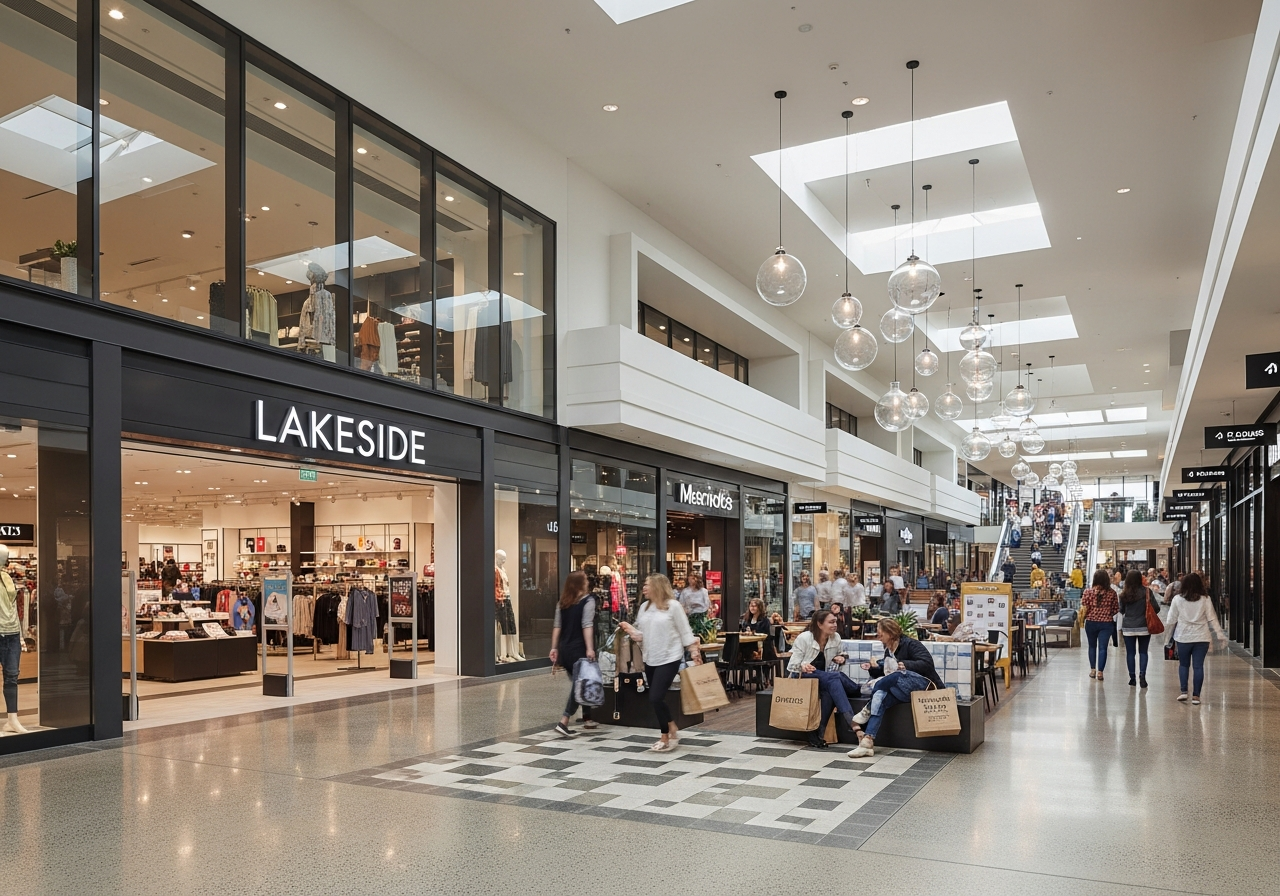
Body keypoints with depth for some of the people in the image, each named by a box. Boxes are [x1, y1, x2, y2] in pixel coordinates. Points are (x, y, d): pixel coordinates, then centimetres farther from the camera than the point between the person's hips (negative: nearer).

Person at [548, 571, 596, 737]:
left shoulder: (562, 602, 10)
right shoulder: (587, 600, -7)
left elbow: (557, 626, 9)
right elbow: (587, 626, -17)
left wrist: (554, 648, 12)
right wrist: (590, 648, -21)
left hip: (565, 649, 7)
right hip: (579, 649, -6)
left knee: (578, 683, 18)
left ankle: (587, 719, 28)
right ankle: (564, 722, -16)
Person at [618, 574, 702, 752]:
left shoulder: (673, 605, -9)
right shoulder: (644, 607, 9)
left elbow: (685, 631, -6)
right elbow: (641, 634, 10)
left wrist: (694, 652, -10)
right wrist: (629, 629, -8)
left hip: (669, 659, -7)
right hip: (650, 660, 7)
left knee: (656, 698, -13)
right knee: (656, 699, 11)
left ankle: (665, 737, 3)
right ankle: (672, 731, 27)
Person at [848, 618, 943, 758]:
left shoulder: (910, 644, -5)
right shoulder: (888, 651, 18)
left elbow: (927, 663, -16)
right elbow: (887, 673, 25)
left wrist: (906, 665, -28)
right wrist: (873, 668, 7)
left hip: (923, 683, -6)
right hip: (905, 690, 6)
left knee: (896, 677, -36)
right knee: (881, 696, -26)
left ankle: (868, 710, -20)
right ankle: (868, 741, -39)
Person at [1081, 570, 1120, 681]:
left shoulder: (1088, 592, -9)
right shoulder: (1112, 593, -5)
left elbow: (1084, 609, -11)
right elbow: (1116, 609, 1)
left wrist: (1082, 618, 7)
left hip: (1091, 622, 0)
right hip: (1106, 623, 0)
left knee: (1092, 646, 16)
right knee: (1102, 647, 2)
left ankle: (1092, 670, 20)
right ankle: (1100, 672, -3)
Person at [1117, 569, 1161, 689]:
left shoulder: (1124, 594, -5)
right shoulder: (1146, 591, -8)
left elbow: (1121, 610, 4)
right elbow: (1156, 608, -6)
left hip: (1128, 628, 0)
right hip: (1144, 627, 0)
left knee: (1130, 652, 7)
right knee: (1143, 652, 10)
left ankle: (1132, 677, 10)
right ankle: (1142, 675, -1)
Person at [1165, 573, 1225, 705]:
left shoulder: (1178, 599, -2)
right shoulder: (1205, 599, -2)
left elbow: (1171, 620, 2)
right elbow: (1212, 619, -1)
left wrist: (1168, 637, 13)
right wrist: (1221, 634, 6)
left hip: (1183, 637, 0)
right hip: (1202, 637, 0)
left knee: (1183, 664, 14)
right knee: (1198, 666, 4)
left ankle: (1183, 692, 2)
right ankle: (1196, 696, 3)